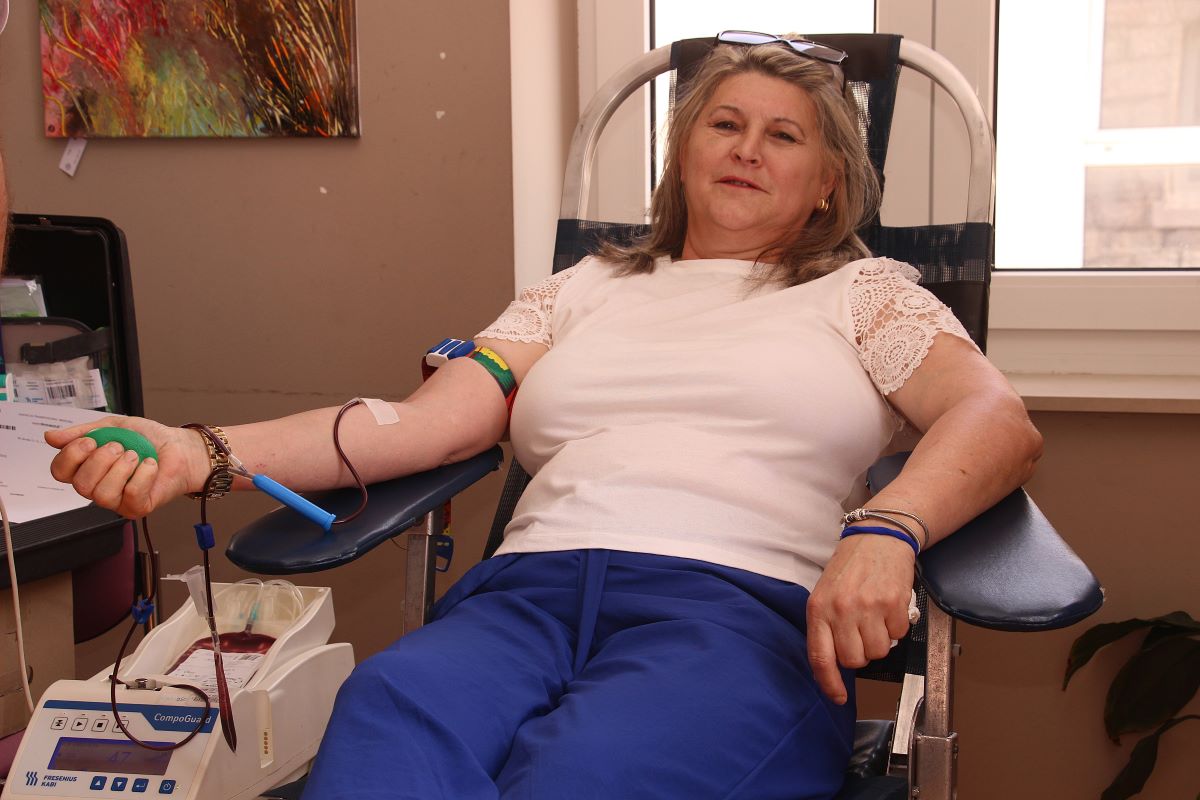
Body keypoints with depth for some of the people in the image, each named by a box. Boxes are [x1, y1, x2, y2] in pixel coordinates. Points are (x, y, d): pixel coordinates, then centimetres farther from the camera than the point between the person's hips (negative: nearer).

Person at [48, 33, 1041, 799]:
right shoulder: (582, 290, 26)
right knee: (388, 706, -36)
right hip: (528, 590, 2)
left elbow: (1001, 421, 4)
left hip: (734, 603, -2)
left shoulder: (863, 291, 21)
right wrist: (209, 451, -3)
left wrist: (884, 530, -20)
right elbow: (426, 420, 13)